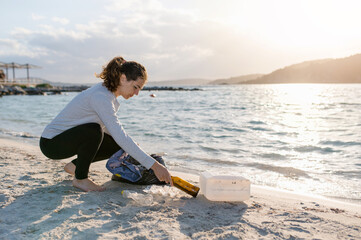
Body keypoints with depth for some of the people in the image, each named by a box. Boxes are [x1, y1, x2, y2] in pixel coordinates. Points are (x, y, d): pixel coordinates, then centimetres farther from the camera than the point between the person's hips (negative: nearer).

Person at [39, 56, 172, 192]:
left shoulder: (110, 95, 1)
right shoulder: (100, 96, -29)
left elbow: (114, 131, 11)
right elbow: (120, 136, -37)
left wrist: (131, 149, -4)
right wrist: (154, 165, -38)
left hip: (73, 137, 9)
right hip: (51, 142, -9)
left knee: (117, 146, 1)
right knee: (94, 130, -35)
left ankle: (75, 165, 15)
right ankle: (80, 179, -13)